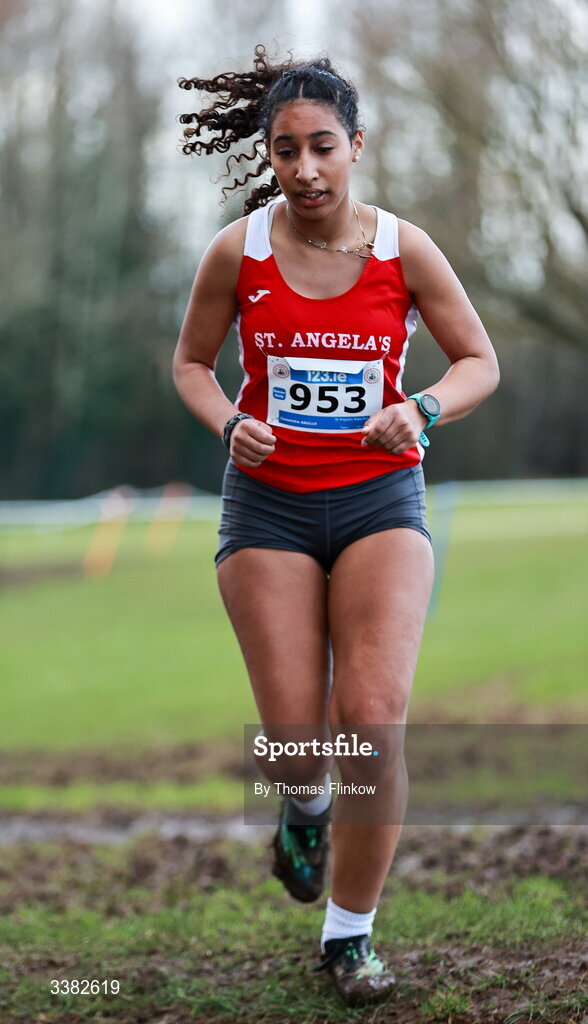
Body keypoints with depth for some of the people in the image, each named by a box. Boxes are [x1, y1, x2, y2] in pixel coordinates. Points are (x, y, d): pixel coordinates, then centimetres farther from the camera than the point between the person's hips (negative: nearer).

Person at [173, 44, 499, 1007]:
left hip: (379, 496, 0)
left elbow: (480, 361, 4)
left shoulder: (403, 248, -6)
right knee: (295, 737, -2)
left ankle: (351, 933, 1)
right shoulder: (237, 252, -5)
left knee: (375, 715, -16)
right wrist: (228, 423, -11)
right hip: (268, 502, 1)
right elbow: (192, 361, 9)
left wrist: (422, 412, -16)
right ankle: (307, 804, 39)